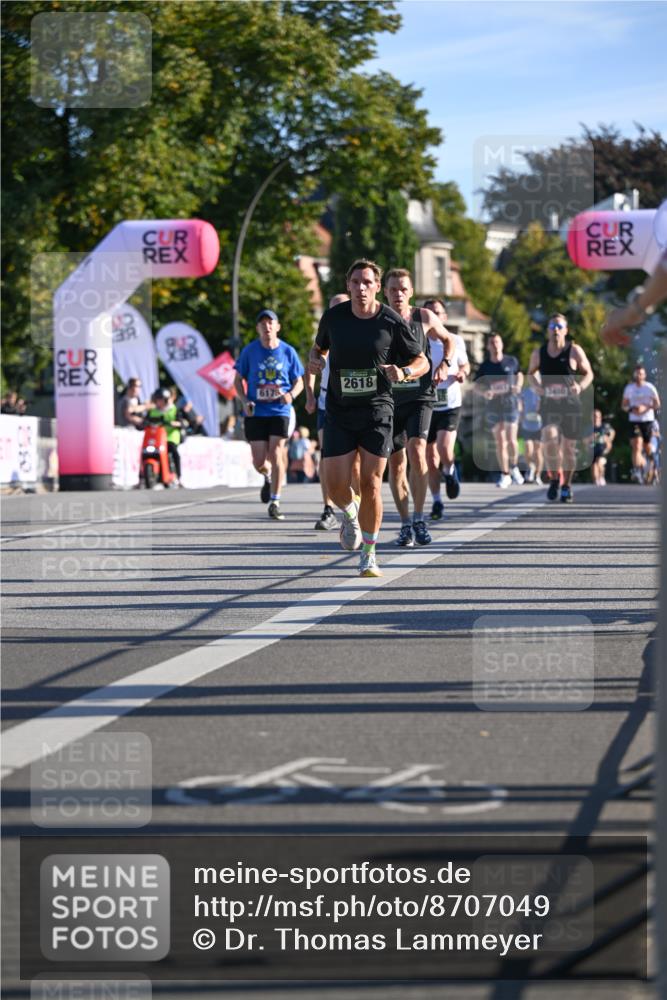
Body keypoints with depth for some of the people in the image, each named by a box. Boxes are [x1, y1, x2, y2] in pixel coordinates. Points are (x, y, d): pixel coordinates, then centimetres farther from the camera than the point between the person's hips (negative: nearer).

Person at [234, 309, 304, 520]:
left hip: (280, 411, -1)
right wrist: (245, 401, -8)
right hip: (256, 413, 1)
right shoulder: (249, 351, 1)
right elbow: (238, 379, 9)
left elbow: (299, 382, 9)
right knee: (259, 461, -2)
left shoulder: (288, 352, 2)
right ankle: (268, 478, 35)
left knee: (276, 454, -11)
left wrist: (291, 395, -12)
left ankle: (275, 503, -1)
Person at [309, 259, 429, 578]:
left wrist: (404, 372, -16)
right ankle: (350, 514, 30)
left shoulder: (392, 322, -5)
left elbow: (422, 362, 5)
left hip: (377, 410, -2)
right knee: (335, 484, -8)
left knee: (371, 485, -6)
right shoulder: (333, 317, 1)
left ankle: (368, 557, 9)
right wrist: (314, 360, -3)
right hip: (339, 411, 2)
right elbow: (319, 346, 20)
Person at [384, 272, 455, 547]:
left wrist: (444, 365, 2)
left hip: (419, 396, -1)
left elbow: (448, 339, 18)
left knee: (416, 452, -21)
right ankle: (405, 525, 17)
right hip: (388, 398, 2)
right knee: (396, 464, 4)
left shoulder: (425, 318, 0)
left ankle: (419, 519, -11)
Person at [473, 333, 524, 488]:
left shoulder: (511, 361, 2)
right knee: (499, 441, 0)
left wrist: (518, 386, -2)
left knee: (511, 439, -6)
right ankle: (505, 475, 9)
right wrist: (484, 392, -22)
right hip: (493, 405, 1)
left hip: (510, 402, -1)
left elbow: (519, 375, 18)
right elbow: (476, 385, 0)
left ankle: (514, 468, 20)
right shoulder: (484, 366, 0)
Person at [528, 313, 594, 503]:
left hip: (571, 404, 0)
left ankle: (566, 485, 23)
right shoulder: (538, 353, 2)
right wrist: (536, 386, 0)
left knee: (569, 447, 5)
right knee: (549, 439, -23)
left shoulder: (574, 351, -3)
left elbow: (588, 373, 6)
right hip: (549, 404, 0)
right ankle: (554, 477, -3)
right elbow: (531, 372, 20)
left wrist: (581, 387, -14)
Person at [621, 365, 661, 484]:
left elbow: (657, 404, -1)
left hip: (647, 419, 0)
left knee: (647, 446, 8)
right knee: (636, 445, -17)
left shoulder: (650, 387, -1)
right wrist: (631, 409, -11)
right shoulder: (629, 388, 6)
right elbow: (624, 405, 12)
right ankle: (636, 471, -26)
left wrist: (646, 407, -19)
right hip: (634, 420, 0)